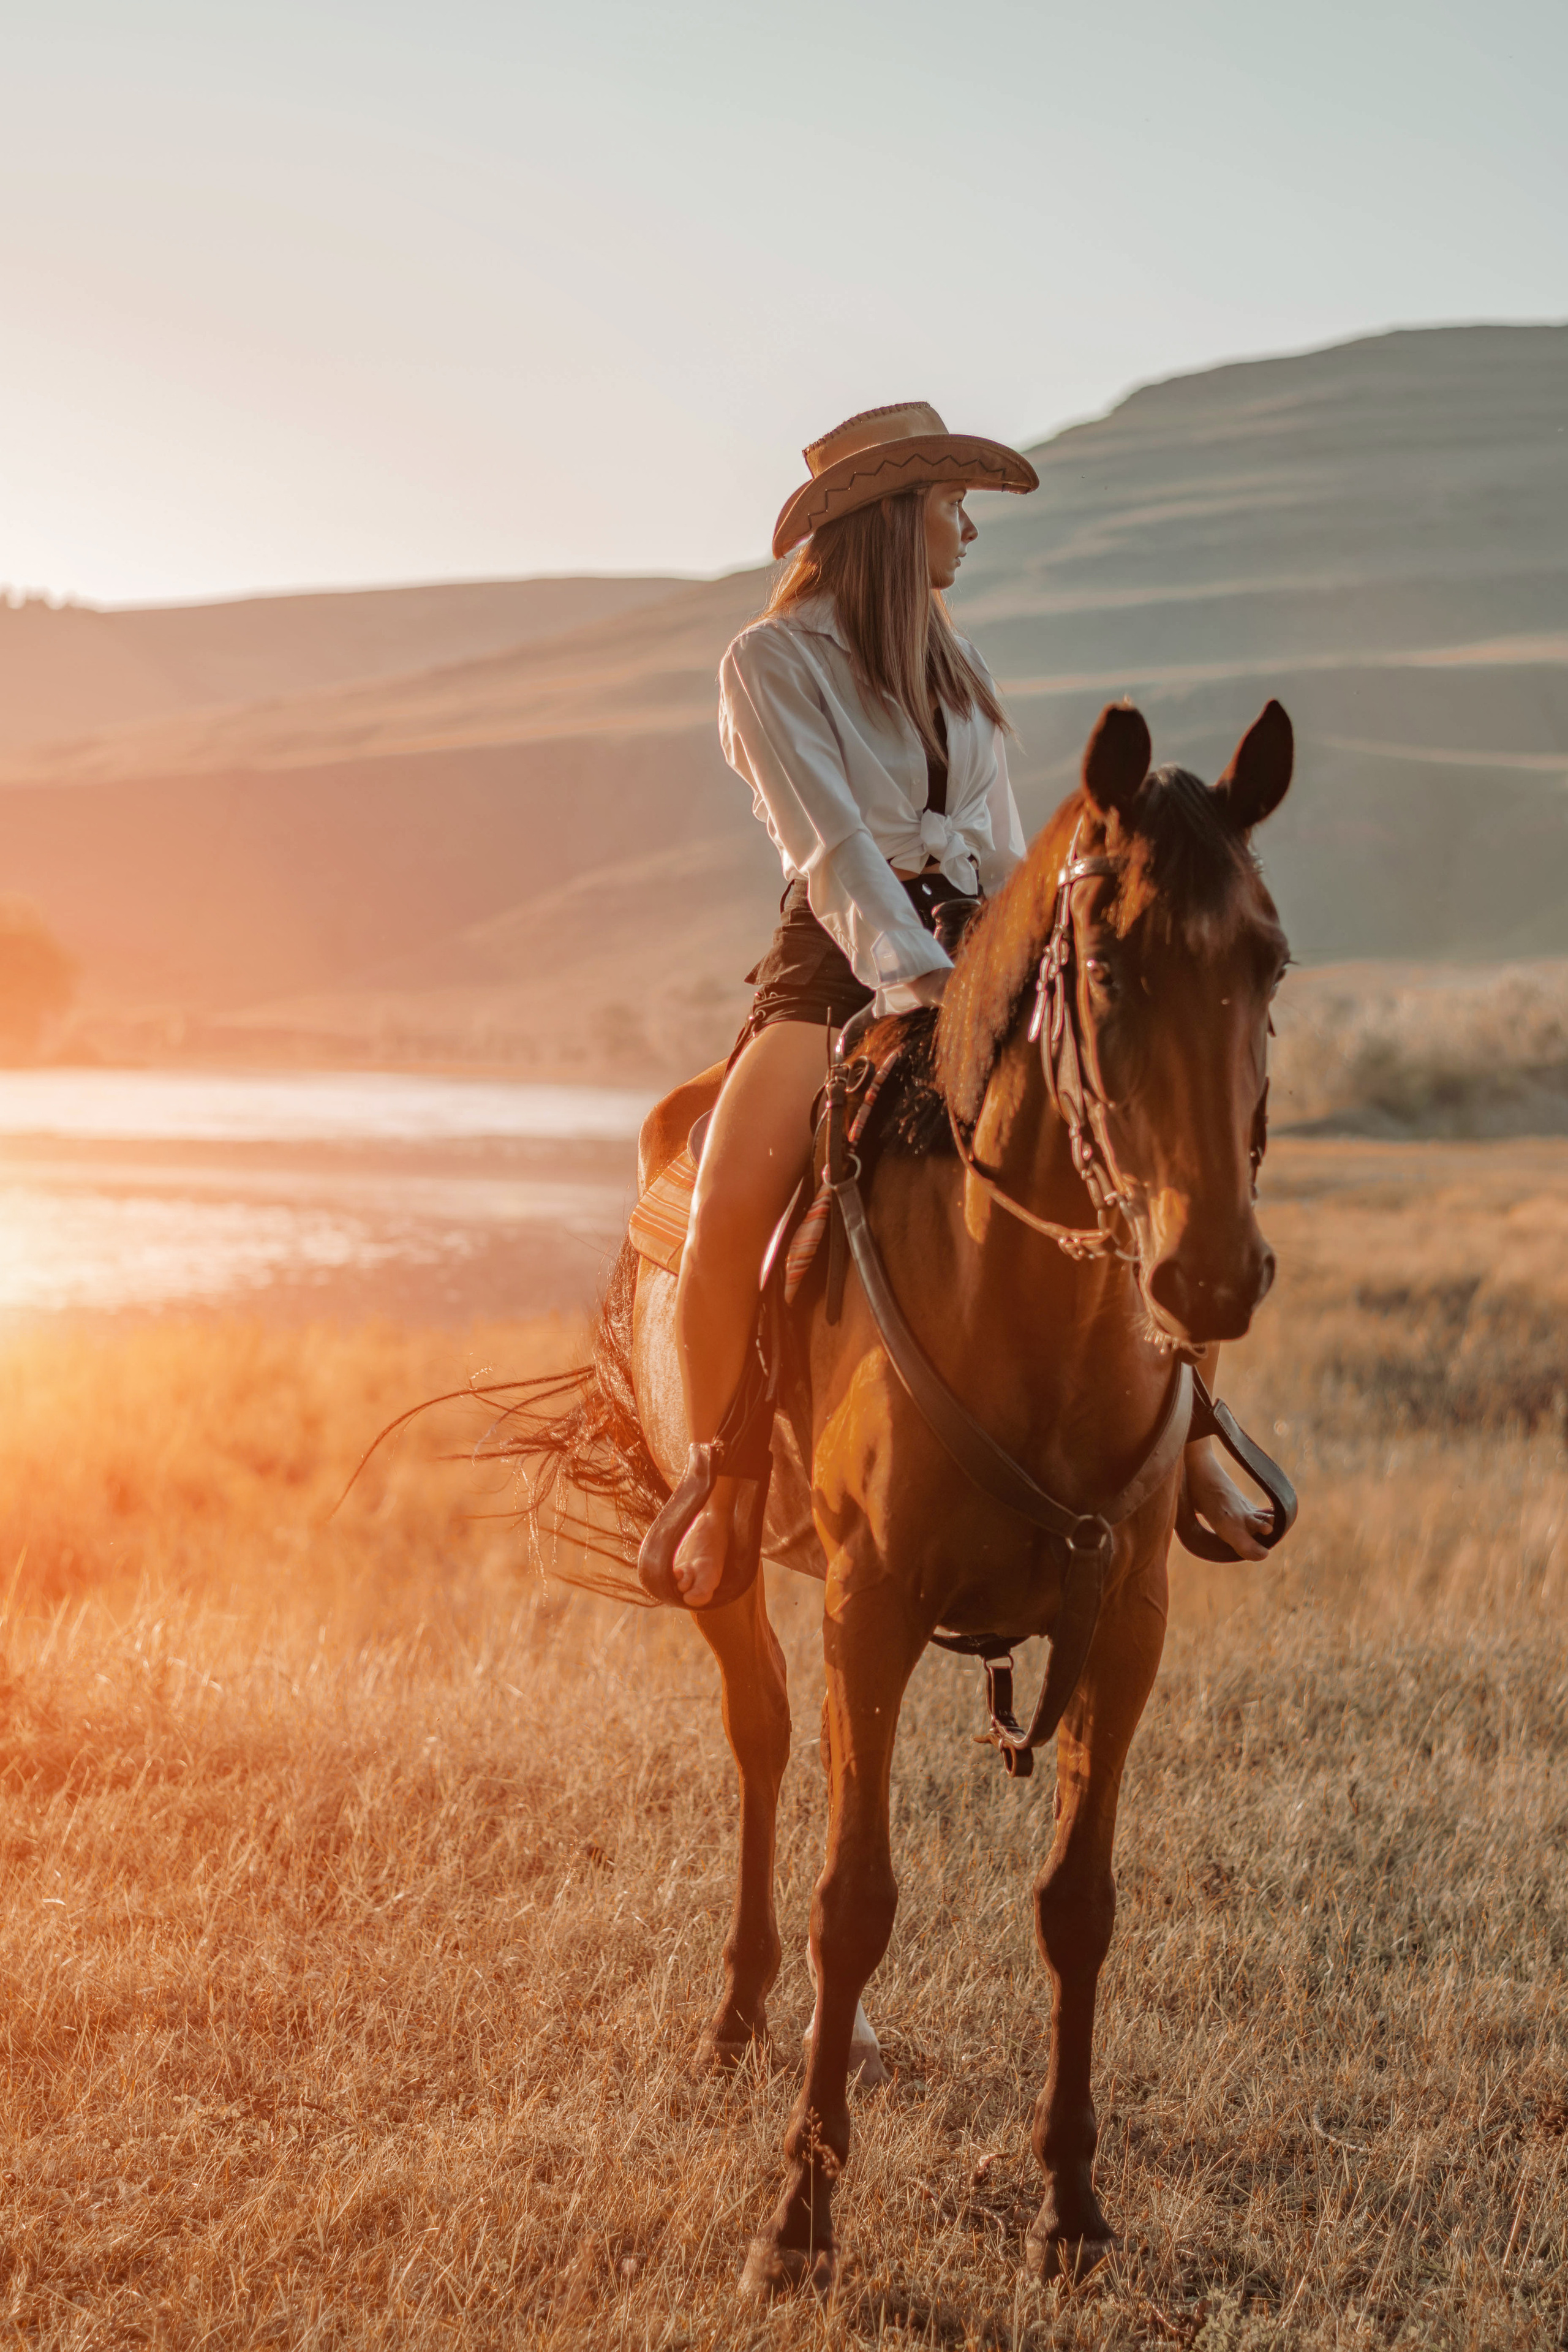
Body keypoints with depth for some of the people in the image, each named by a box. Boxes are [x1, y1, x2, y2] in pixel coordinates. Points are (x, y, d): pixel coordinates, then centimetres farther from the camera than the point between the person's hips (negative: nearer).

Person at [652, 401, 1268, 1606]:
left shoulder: (958, 666, 18)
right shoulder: (773, 661, -2)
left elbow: (1002, 851, 18)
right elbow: (831, 845, -15)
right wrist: (916, 974, -27)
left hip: (971, 958, 6)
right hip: (834, 965, -5)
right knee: (730, 1203, -28)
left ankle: (1180, 1438, 2)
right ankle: (715, 1492, -12)